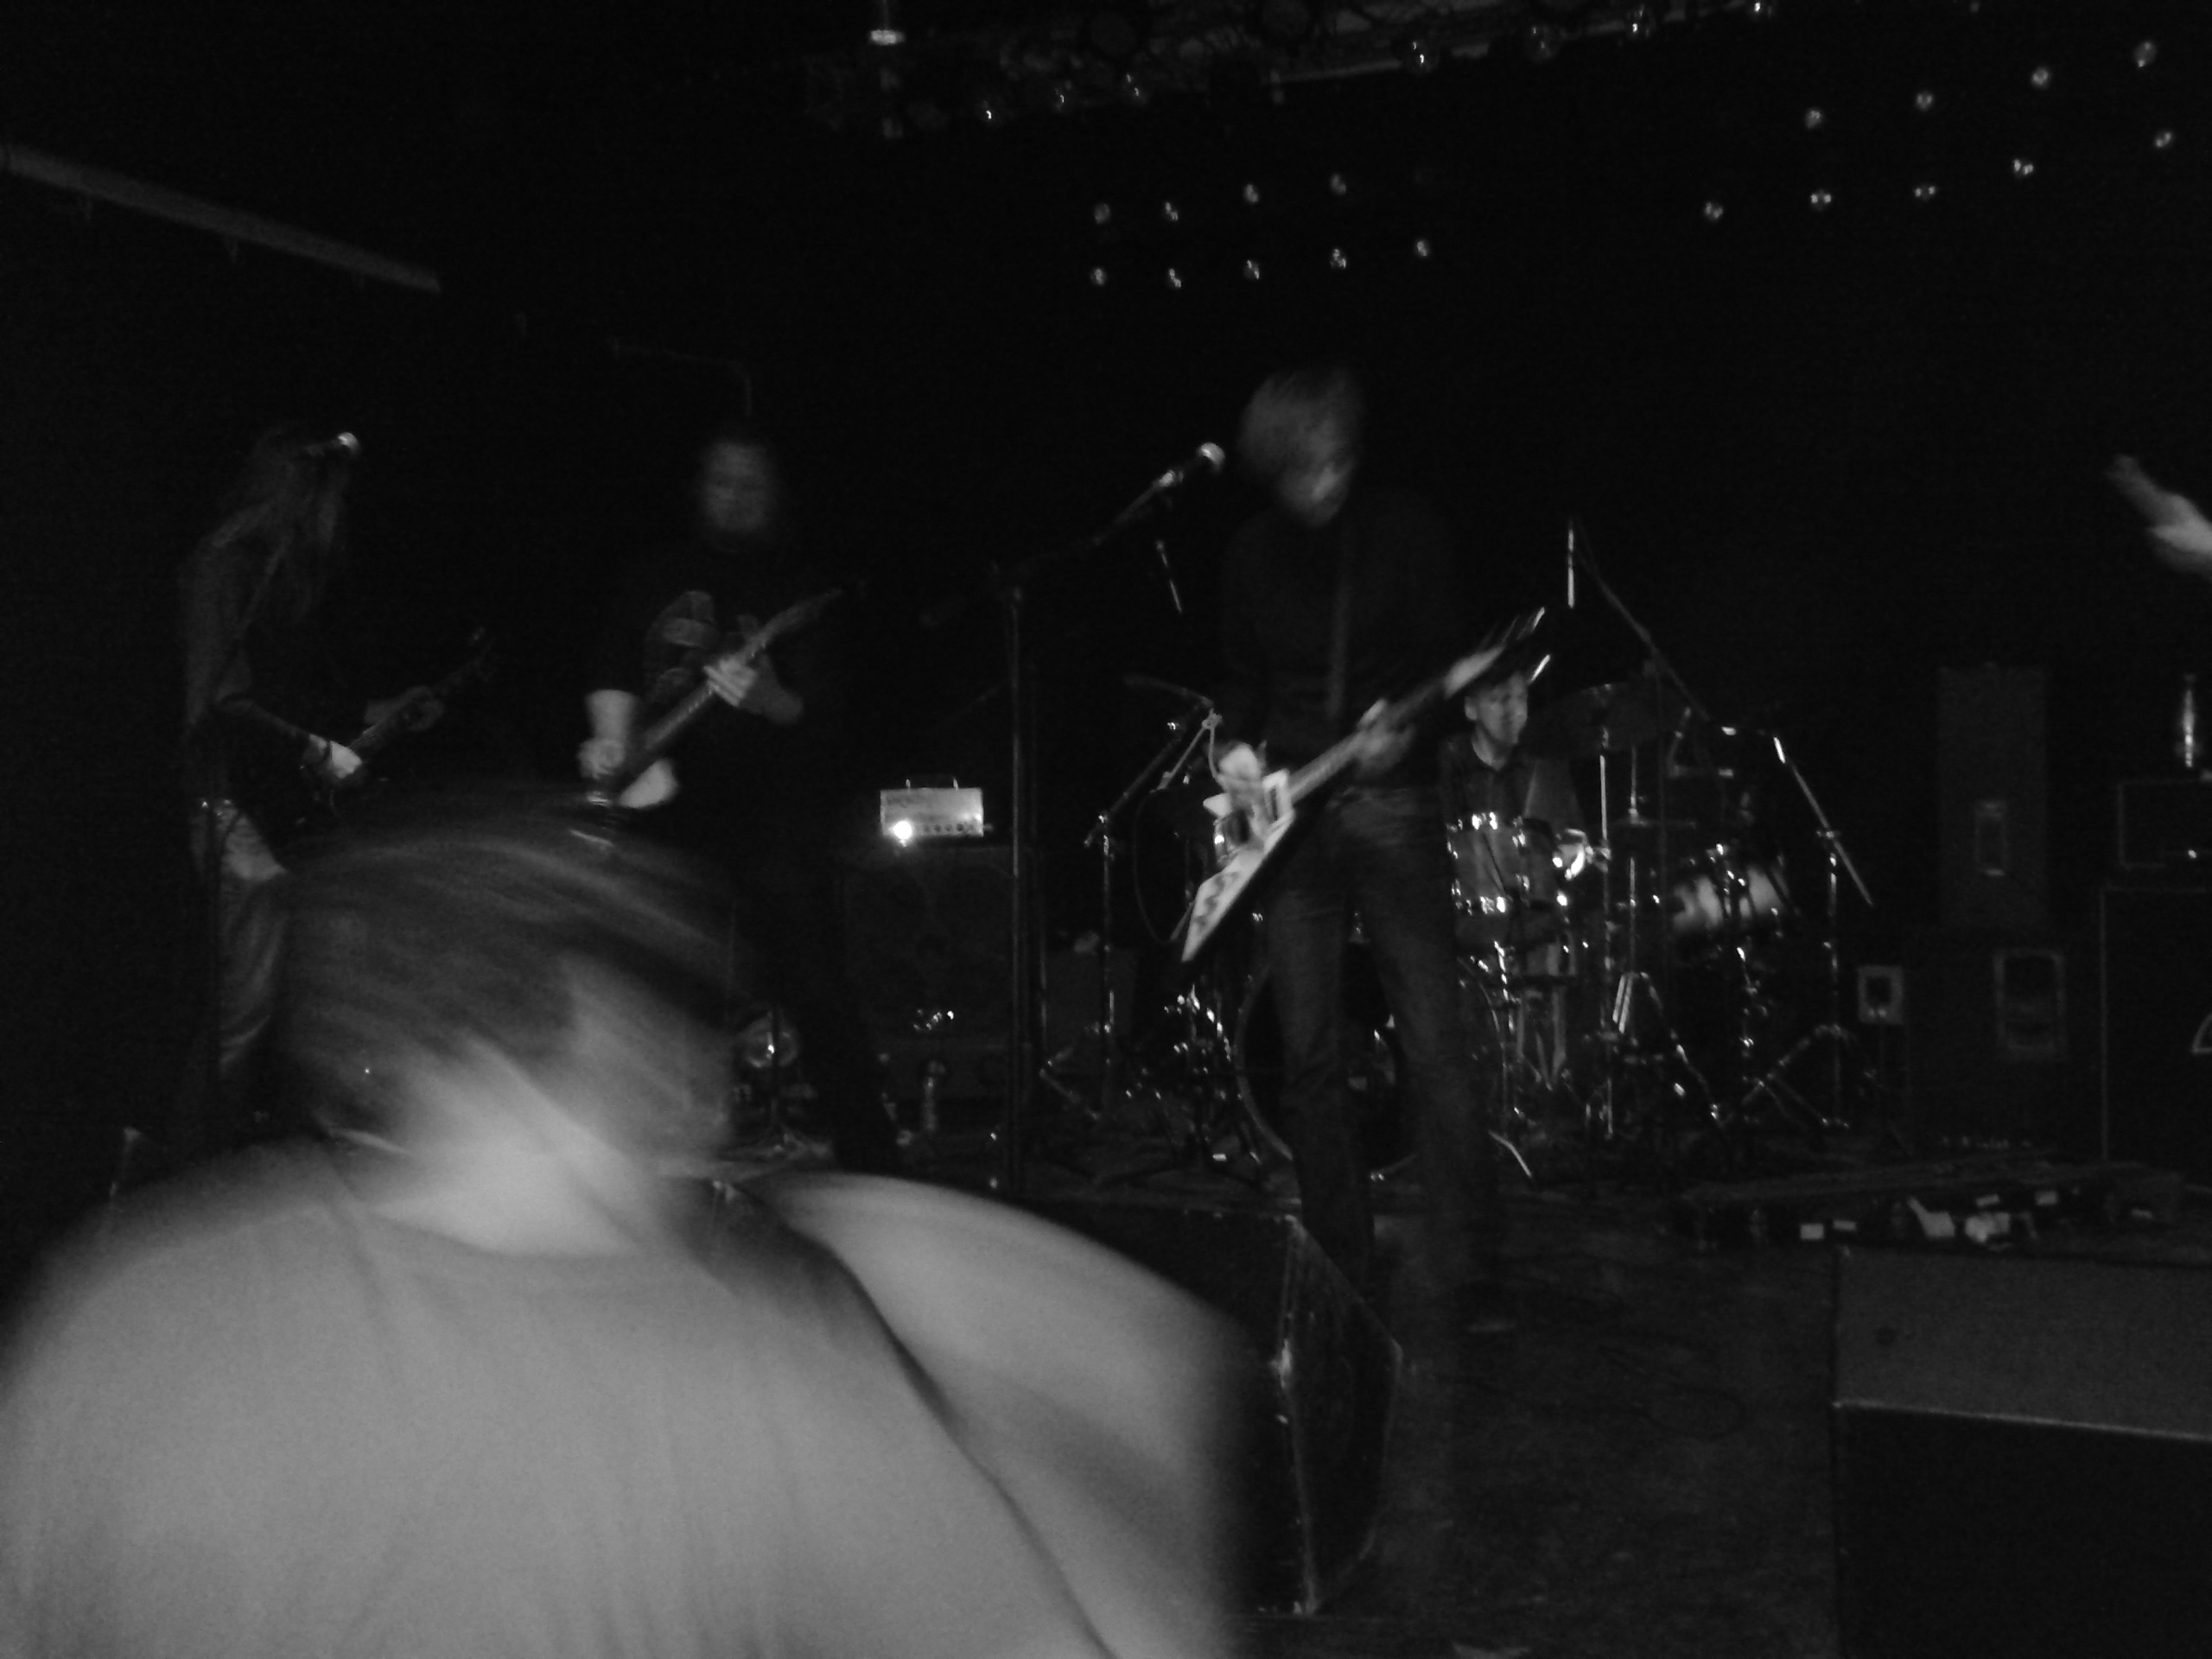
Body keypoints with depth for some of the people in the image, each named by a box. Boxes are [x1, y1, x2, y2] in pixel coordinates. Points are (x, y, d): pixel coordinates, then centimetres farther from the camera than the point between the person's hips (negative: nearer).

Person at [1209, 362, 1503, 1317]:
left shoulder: (1404, 532, -1)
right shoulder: (1253, 556, 9)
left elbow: (1446, 661, -2)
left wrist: (1403, 728, -20)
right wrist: (1236, 749, -2)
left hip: (1391, 803, -3)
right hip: (1289, 816, 3)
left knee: (1435, 1045, -8)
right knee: (1309, 1057, 3)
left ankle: (1470, 1269, -4)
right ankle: (1340, 1269, 13)